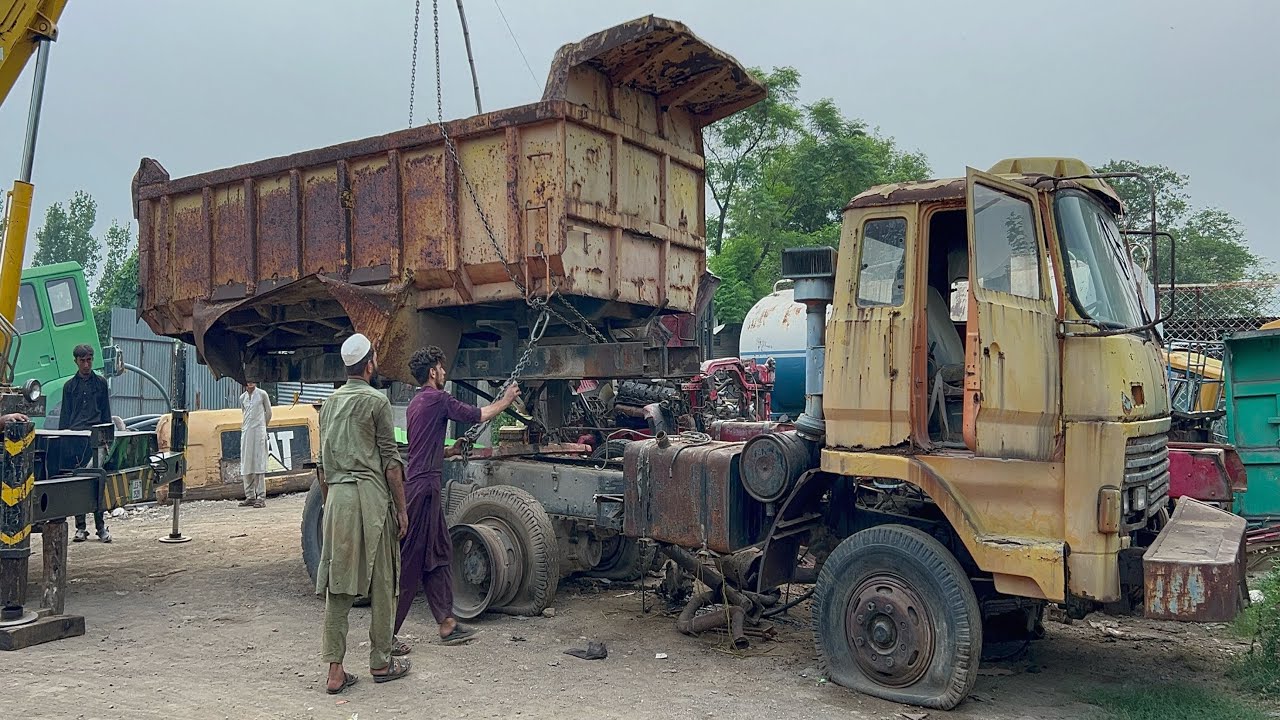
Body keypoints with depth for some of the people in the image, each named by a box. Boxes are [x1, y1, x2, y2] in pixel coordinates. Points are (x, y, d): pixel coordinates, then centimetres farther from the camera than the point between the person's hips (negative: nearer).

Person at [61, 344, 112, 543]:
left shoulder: (101, 383, 11)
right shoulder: (70, 386, 12)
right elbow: (64, 415, 12)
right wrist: (62, 440, 5)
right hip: (74, 440, 1)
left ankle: (101, 525, 3)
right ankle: (80, 527, 10)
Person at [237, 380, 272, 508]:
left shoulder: (262, 394, -1)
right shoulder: (242, 397, 11)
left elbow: (268, 412, 10)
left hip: (259, 432, -5)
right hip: (246, 432, 5)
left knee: (259, 464, -8)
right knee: (246, 465, 5)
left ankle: (261, 497, -8)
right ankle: (250, 496, 12)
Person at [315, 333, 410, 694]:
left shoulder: (330, 402, 14)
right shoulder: (376, 401, -6)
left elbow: (323, 461, 19)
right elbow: (390, 460, -7)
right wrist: (401, 509, -2)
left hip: (337, 496, 6)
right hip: (370, 495, -6)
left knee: (337, 583, 6)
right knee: (380, 583, 5)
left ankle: (335, 670, 6)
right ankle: (381, 663, 14)